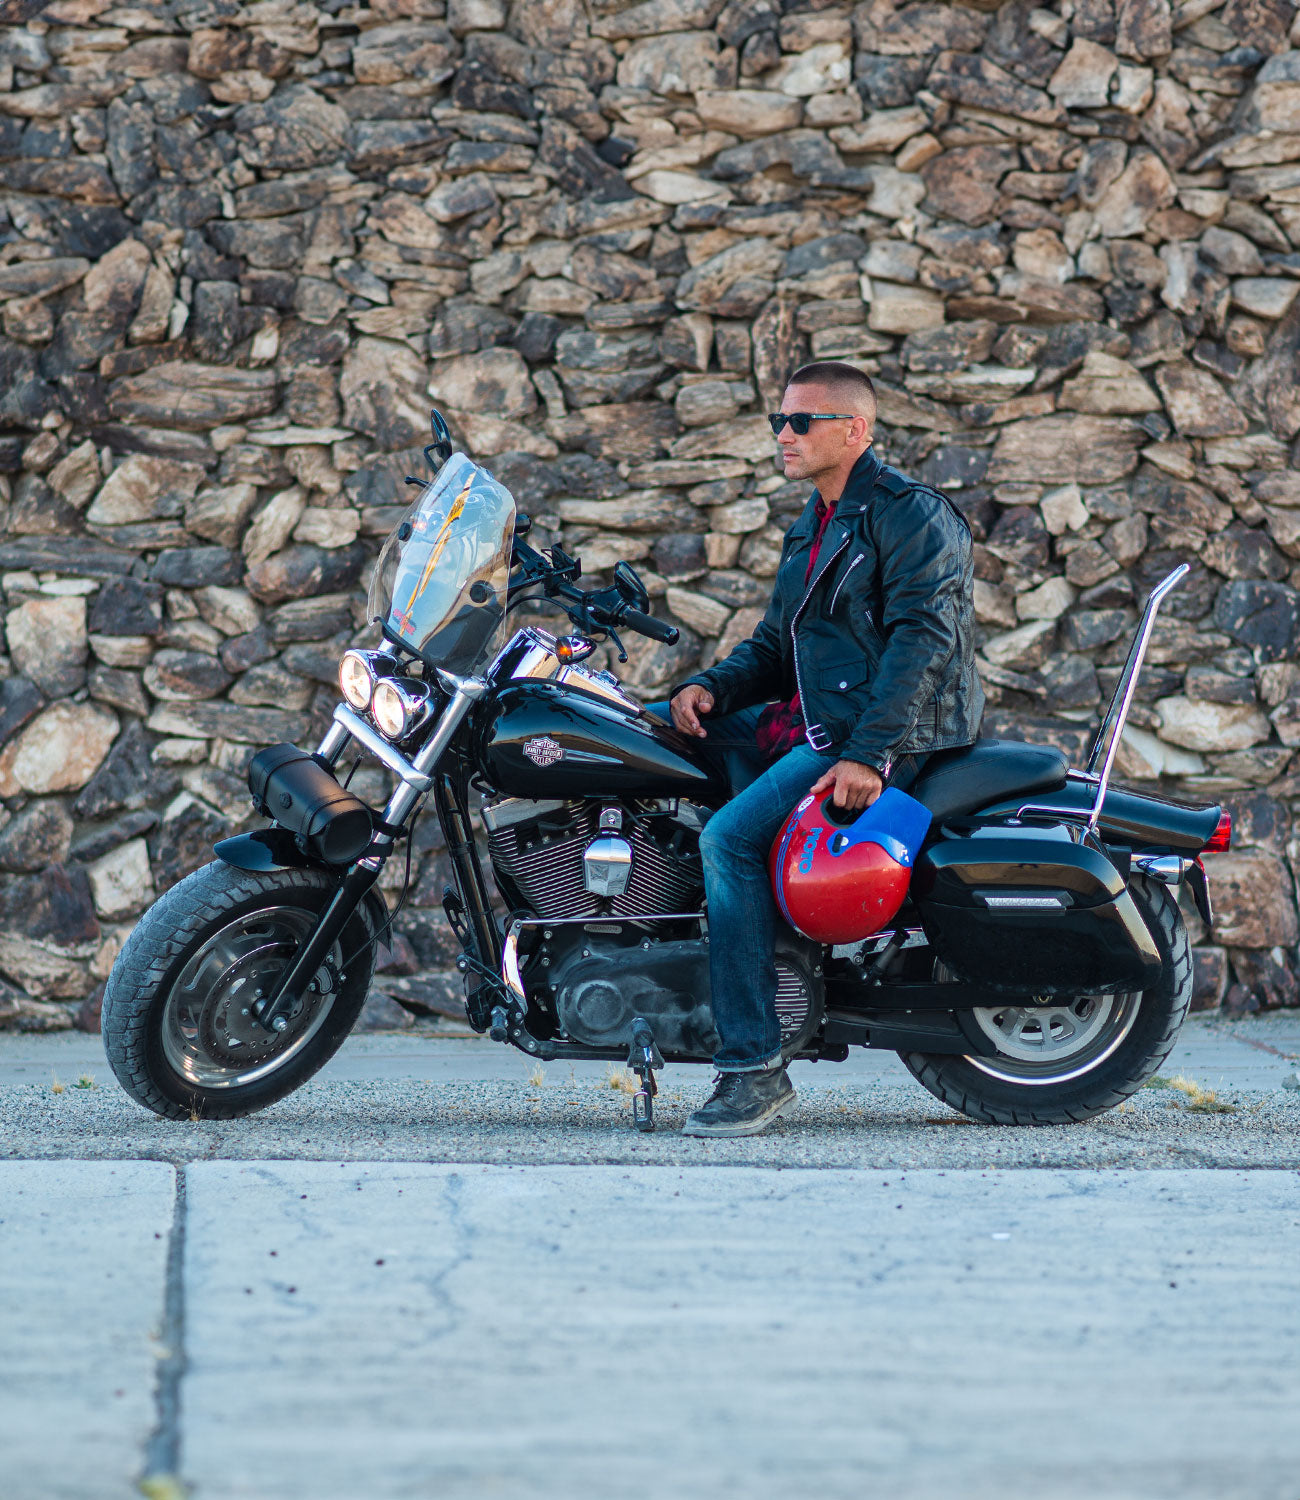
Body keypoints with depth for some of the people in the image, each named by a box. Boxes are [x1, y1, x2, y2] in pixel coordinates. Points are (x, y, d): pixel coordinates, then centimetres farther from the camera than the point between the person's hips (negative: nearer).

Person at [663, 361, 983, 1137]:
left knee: (731, 837, -25)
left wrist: (868, 752, -28)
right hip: (811, 720, 10)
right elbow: (775, 646, 24)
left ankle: (756, 1069, -26)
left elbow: (922, 640, -19)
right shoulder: (812, 532, 22)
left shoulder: (912, 514, -9)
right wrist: (710, 688, 2)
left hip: (892, 732, -10)